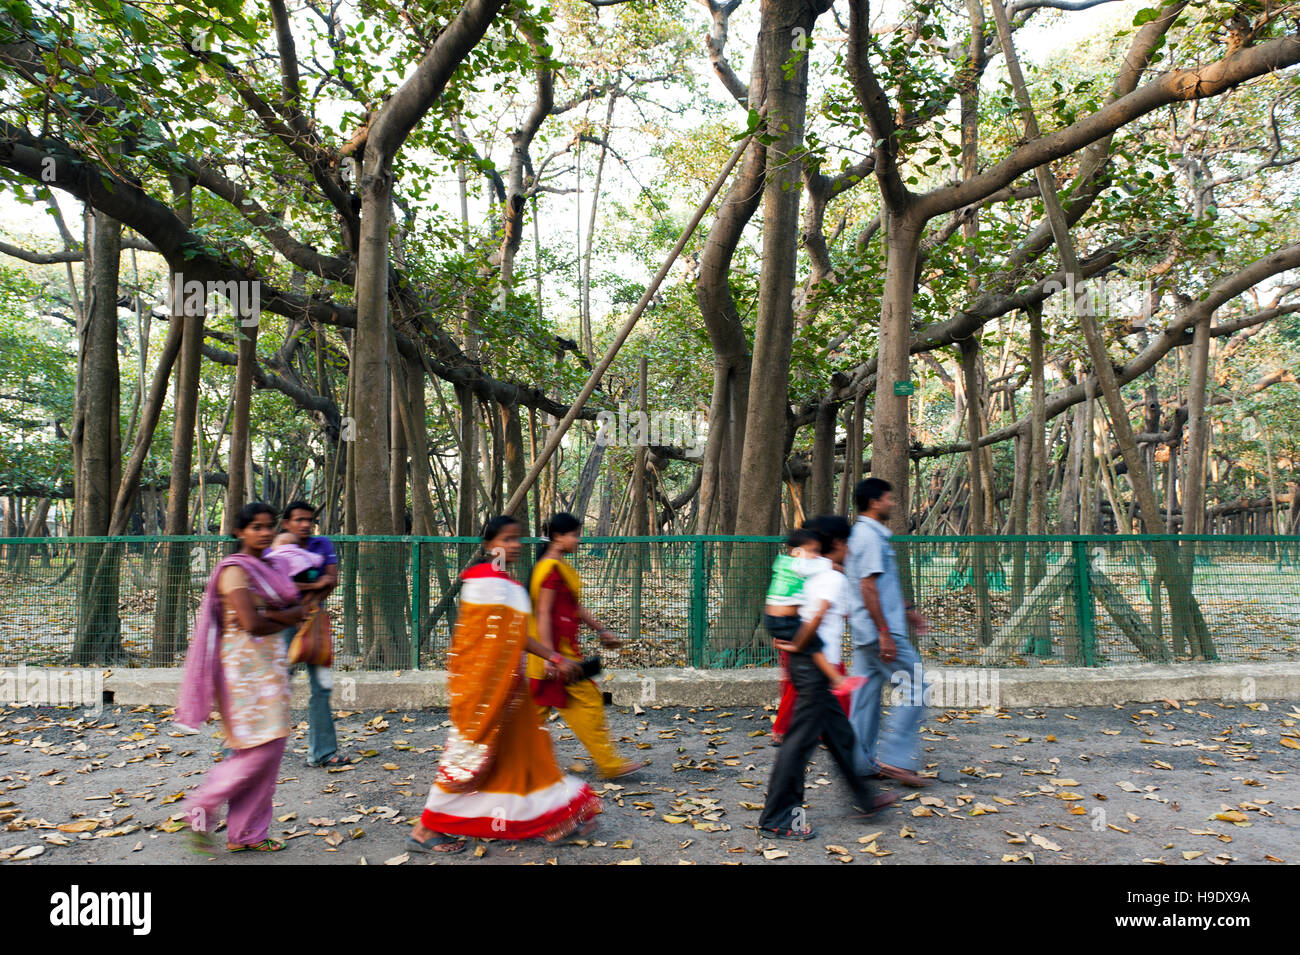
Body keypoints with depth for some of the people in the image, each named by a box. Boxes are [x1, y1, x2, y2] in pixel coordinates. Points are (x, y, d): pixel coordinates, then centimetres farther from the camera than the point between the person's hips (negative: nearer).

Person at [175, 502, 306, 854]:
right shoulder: (235, 570, -11)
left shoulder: (269, 567, 15)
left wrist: (270, 615, -11)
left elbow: (298, 610, 7)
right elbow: (252, 624, -19)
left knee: (271, 749, 8)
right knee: (259, 750, -8)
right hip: (245, 663, -8)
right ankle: (201, 807, 11)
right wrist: (282, 620, -1)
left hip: (269, 663, 8)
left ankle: (248, 833, 16)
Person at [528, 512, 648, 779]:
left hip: (564, 647, 10)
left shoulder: (561, 567, 15)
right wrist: (551, 654, -24)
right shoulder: (551, 569, -17)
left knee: (540, 703, 13)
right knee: (587, 699, -3)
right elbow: (543, 614, -21)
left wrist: (600, 629, 21)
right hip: (558, 647, -10)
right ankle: (609, 764, 6)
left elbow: (575, 607, 22)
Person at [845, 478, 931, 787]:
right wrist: (885, 632, -23)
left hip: (865, 633, 10)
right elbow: (868, 587, -22)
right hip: (880, 629, -10)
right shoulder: (870, 536, -16)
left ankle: (861, 761, 16)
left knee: (866, 692, 11)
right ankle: (895, 758, -2)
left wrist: (906, 610, 28)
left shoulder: (865, 534, 17)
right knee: (914, 687, -3)